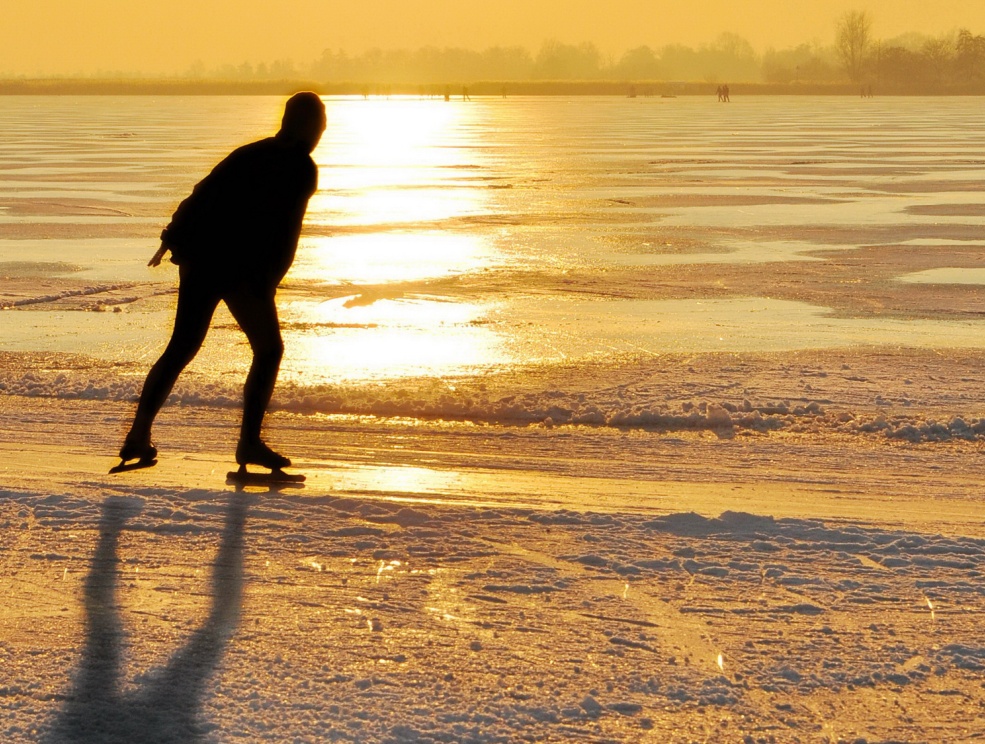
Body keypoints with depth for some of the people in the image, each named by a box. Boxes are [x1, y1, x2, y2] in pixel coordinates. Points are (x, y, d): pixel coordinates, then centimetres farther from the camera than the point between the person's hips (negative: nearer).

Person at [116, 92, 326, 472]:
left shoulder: (248, 154, 17)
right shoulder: (301, 169, 0)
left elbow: (201, 195, 15)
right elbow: (284, 233, -8)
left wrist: (172, 240, 18)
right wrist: (267, 280, -7)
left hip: (199, 260, 6)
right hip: (245, 272, -6)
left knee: (180, 348, 15)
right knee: (268, 350, 10)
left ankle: (139, 434, 9)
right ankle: (249, 442, 2)